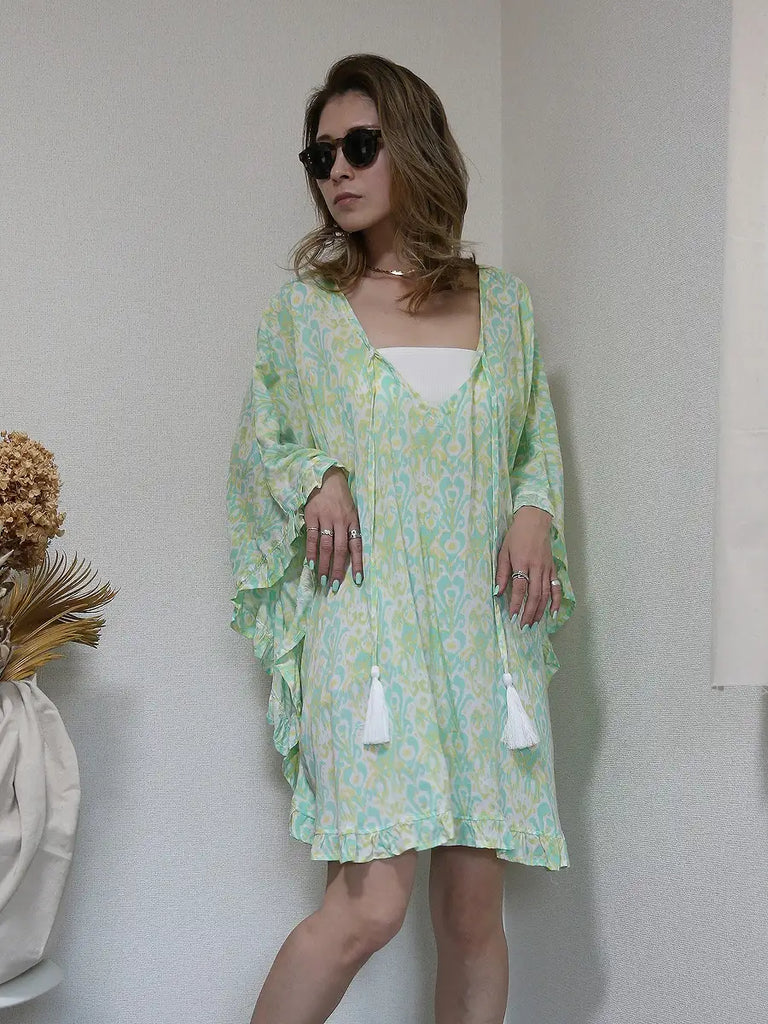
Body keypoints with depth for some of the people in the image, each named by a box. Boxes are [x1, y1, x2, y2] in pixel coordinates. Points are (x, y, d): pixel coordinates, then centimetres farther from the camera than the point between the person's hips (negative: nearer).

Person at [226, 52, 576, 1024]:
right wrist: (314, 480, -7)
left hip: (485, 633, 3)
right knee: (370, 904, -13)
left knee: (474, 908, 6)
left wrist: (535, 509, -2)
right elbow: (260, 441, 14)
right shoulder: (302, 308, 6)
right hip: (364, 624, -2)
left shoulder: (503, 299, 11)